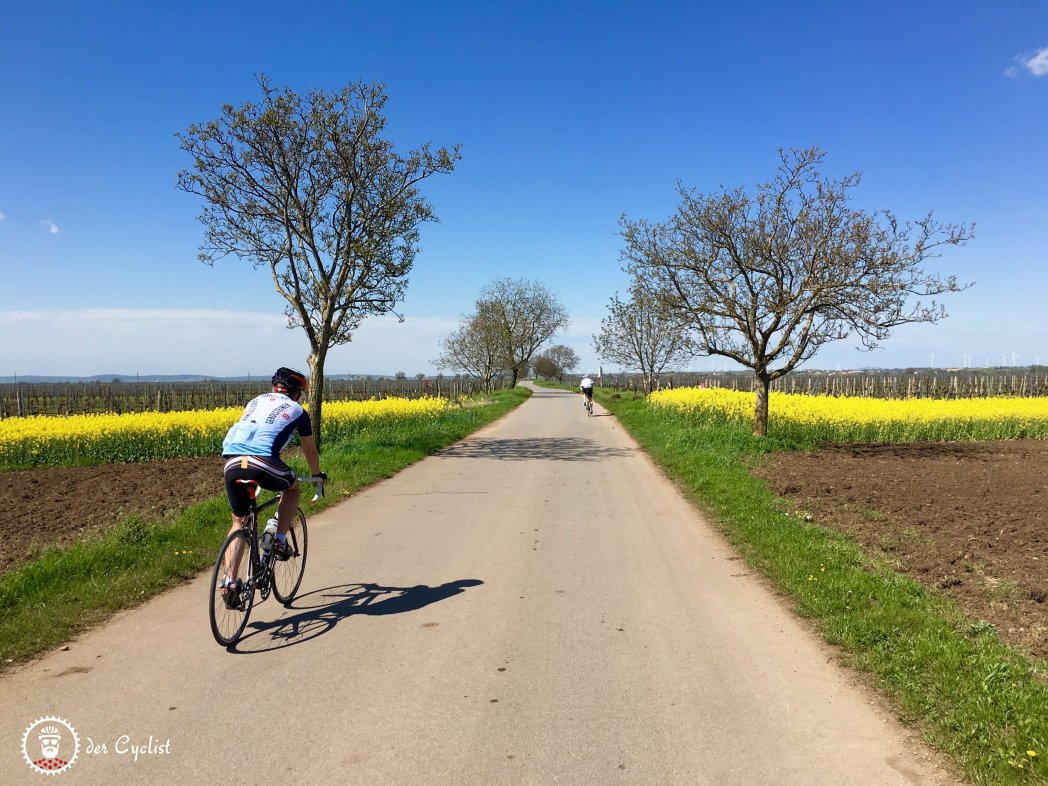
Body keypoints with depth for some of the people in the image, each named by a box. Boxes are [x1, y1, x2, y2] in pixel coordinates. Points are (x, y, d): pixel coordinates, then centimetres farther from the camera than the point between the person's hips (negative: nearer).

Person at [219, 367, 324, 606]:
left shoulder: (255, 402, 32)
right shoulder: (297, 411, 20)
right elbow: (310, 451, 31)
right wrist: (317, 474, 50)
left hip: (232, 464, 4)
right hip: (262, 463, -4)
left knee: (238, 521, 22)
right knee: (293, 487, 29)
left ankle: (230, 581, 11)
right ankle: (280, 541, 20)